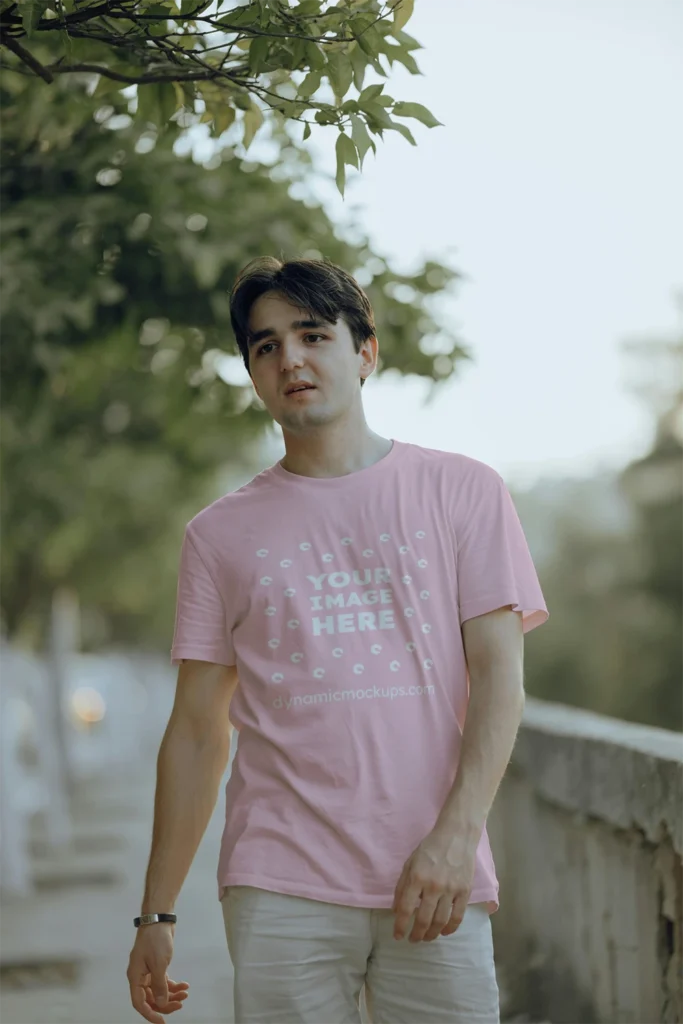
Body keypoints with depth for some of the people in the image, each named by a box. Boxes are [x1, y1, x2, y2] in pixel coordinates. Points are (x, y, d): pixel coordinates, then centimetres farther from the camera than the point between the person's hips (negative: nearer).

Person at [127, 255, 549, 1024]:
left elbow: (499, 673, 0)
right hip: (280, 890, 1)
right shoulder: (220, 533, 10)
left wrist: (455, 835, -13)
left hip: (439, 880, 0)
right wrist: (157, 912, 7)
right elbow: (197, 730, 10)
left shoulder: (463, 491, 7)